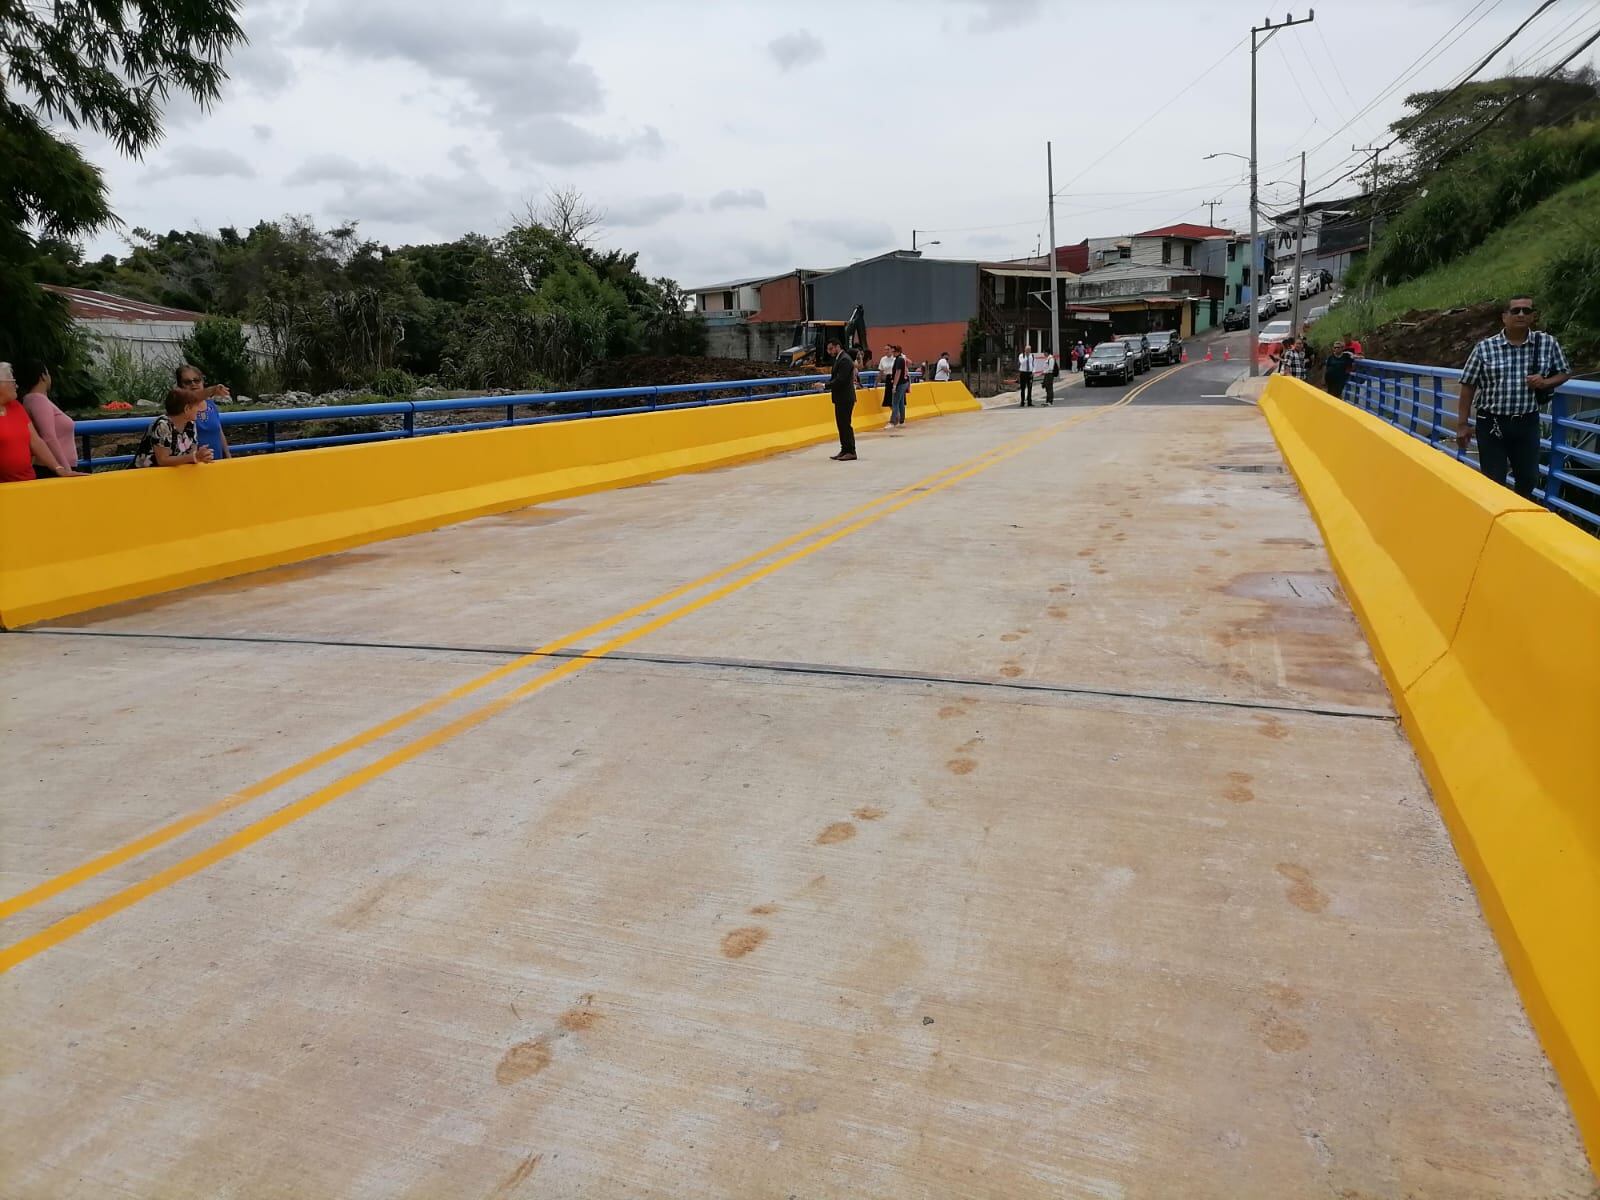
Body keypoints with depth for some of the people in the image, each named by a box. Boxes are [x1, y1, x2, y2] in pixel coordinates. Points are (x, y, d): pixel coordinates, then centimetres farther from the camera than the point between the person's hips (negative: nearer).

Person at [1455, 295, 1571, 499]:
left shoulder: (1548, 343, 2)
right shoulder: (1485, 348, -5)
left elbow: (1565, 373, 15)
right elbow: (1467, 387, -1)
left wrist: (1545, 383, -9)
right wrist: (1462, 424, -3)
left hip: (1527, 423, 3)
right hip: (1491, 424, -3)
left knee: (1529, 479, 13)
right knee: (1493, 482, 2)